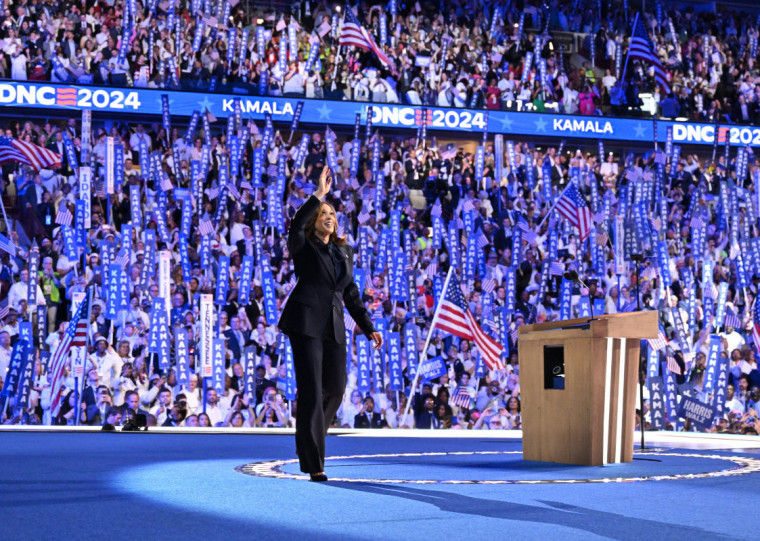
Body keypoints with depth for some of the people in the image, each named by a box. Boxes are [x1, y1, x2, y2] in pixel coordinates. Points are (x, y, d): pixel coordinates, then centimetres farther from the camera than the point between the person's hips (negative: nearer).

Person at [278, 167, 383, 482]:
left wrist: (368, 328, 14)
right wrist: (319, 195, -24)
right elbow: (296, 225, -21)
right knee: (311, 391, -8)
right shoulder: (304, 247, 2)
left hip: (334, 327, 6)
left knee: (336, 389, 3)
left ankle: (307, 436, 29)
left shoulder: (344, 252, 19)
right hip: (306, 323, -6)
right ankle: (313, 464, -7)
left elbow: (351, 293, 21)